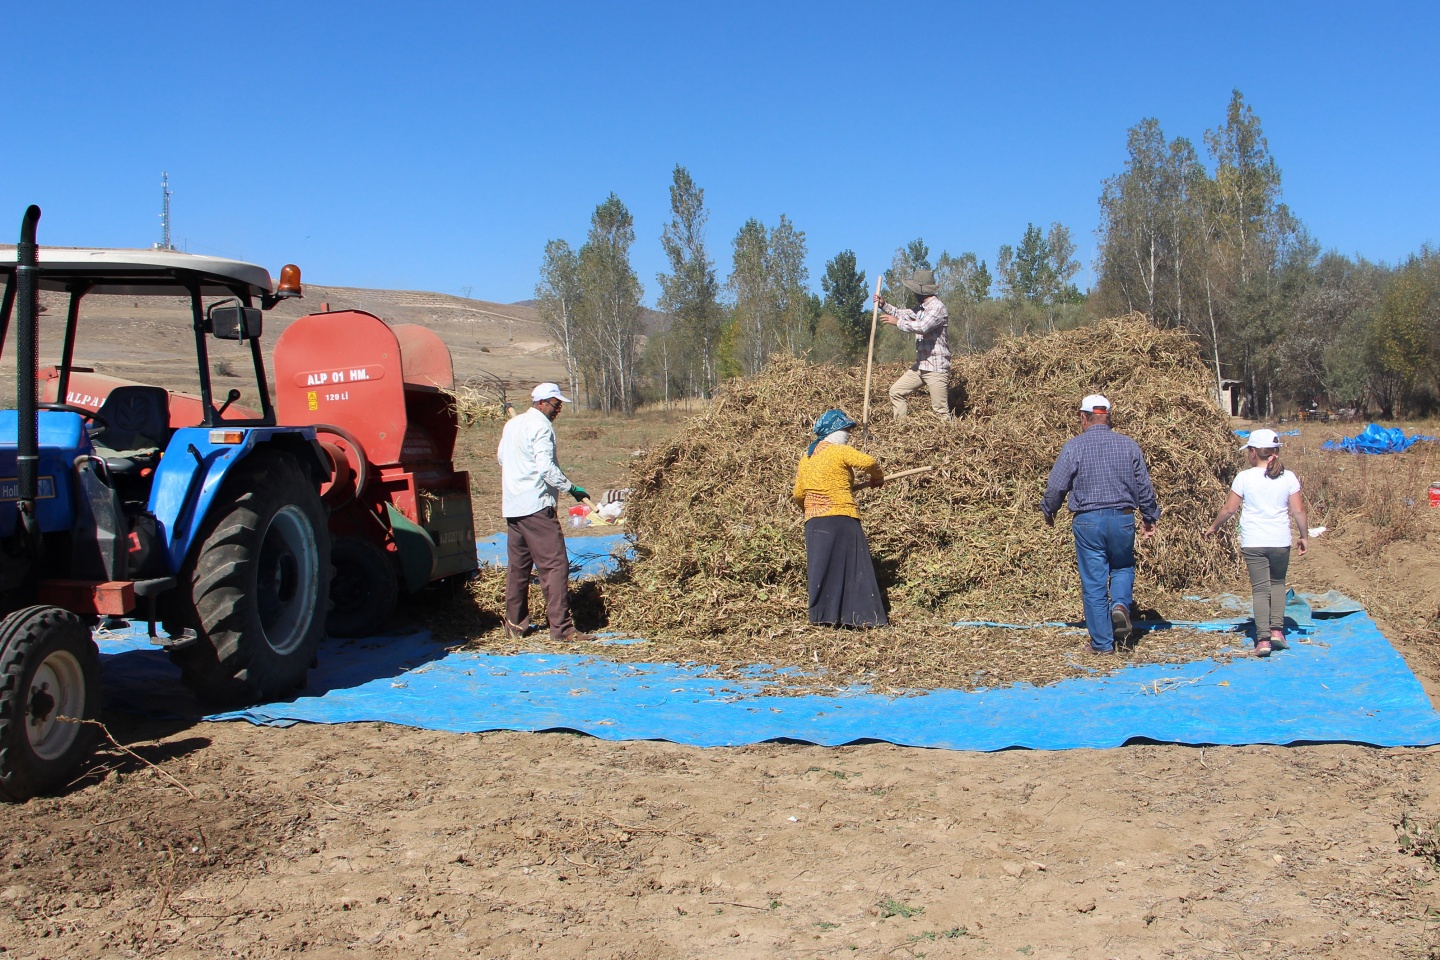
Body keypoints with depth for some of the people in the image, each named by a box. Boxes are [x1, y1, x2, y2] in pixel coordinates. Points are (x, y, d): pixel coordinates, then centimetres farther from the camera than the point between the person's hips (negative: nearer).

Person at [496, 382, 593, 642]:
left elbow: (501, 456, 26)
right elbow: (547, 467, -19)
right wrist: (571, 488, -13)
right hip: (536, 505, -9)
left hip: (512, 505, 9)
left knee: (518, 565, 15)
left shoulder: (512, 424, 15)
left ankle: (515, 623, 19)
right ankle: (561, 626, -12)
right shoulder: (541, 426, -11)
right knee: (554, 565, -9)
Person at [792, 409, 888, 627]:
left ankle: (823, 615, 6)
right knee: (854, 567, -3)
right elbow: (868, 462, -18)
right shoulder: (840, 451, -5)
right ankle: (864, 616, -4)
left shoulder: (805, 458, 15)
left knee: (821, 568, 7)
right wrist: (878, 477, 3)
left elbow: (798, 495, 16)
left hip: (813, 521, 6)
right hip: (841, 518, -6)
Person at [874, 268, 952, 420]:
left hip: (936, 369, -10)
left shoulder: (938, 307, -14)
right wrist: (883, 305, 10)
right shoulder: (922, 308, 15)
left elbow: (922, 327, -28)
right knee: (896, 391, 11)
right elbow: (903, 314, 26)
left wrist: (898, 322, -18)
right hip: (920, 366, 10)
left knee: (940, 410, -8)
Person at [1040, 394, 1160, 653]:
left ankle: (1102, 642, 8)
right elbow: (1144, 487, 9)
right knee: (1123, 567, 23)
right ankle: (1121, 604, -6)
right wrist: (1149, 518, 23)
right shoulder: (1129, 445, 4)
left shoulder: (1074, 446, -5)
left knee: (1093, 583, 5)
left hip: (1087, 521, -2)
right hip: (1123, 519, 2)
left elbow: (1056, 486, -3)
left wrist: (1049, 511, 17)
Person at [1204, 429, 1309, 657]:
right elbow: (1298, 511, -1)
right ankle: (1277, 630, 10)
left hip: (1253, 543, -2)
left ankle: (1263, 639, -7)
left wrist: (1214, 527, 16)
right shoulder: (1288, 477, -1)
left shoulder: (1244, 477, -6)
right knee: (1277, 583, 21)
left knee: (1260, 588, 2)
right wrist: (1304, 536, 13)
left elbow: (1229, 509, -1)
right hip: (1280, 541, 2)